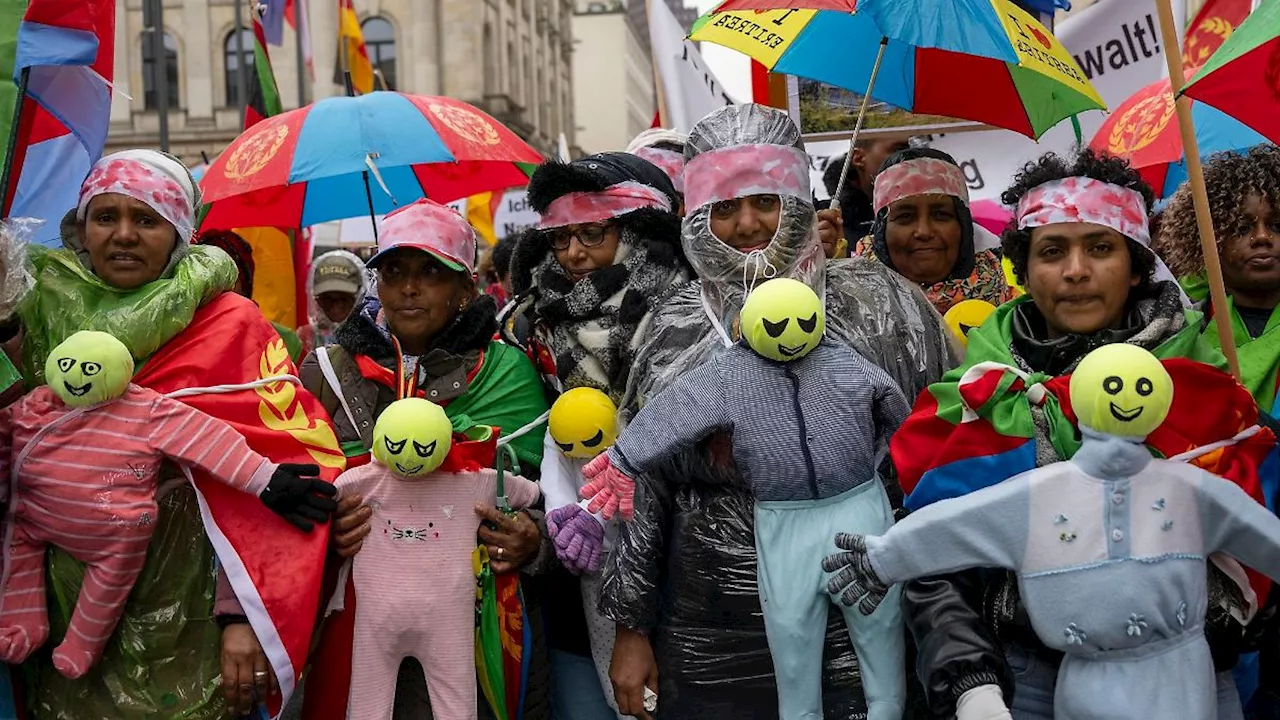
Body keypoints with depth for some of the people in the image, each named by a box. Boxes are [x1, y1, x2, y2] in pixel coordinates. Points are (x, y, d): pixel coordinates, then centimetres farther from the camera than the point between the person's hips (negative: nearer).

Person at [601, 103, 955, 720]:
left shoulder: (875, 303, -4)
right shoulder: (674, 328, 3)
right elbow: (643, 485, 8)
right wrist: (631, 628, 8)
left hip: (853, 637, -2)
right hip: (706, 644, 2)